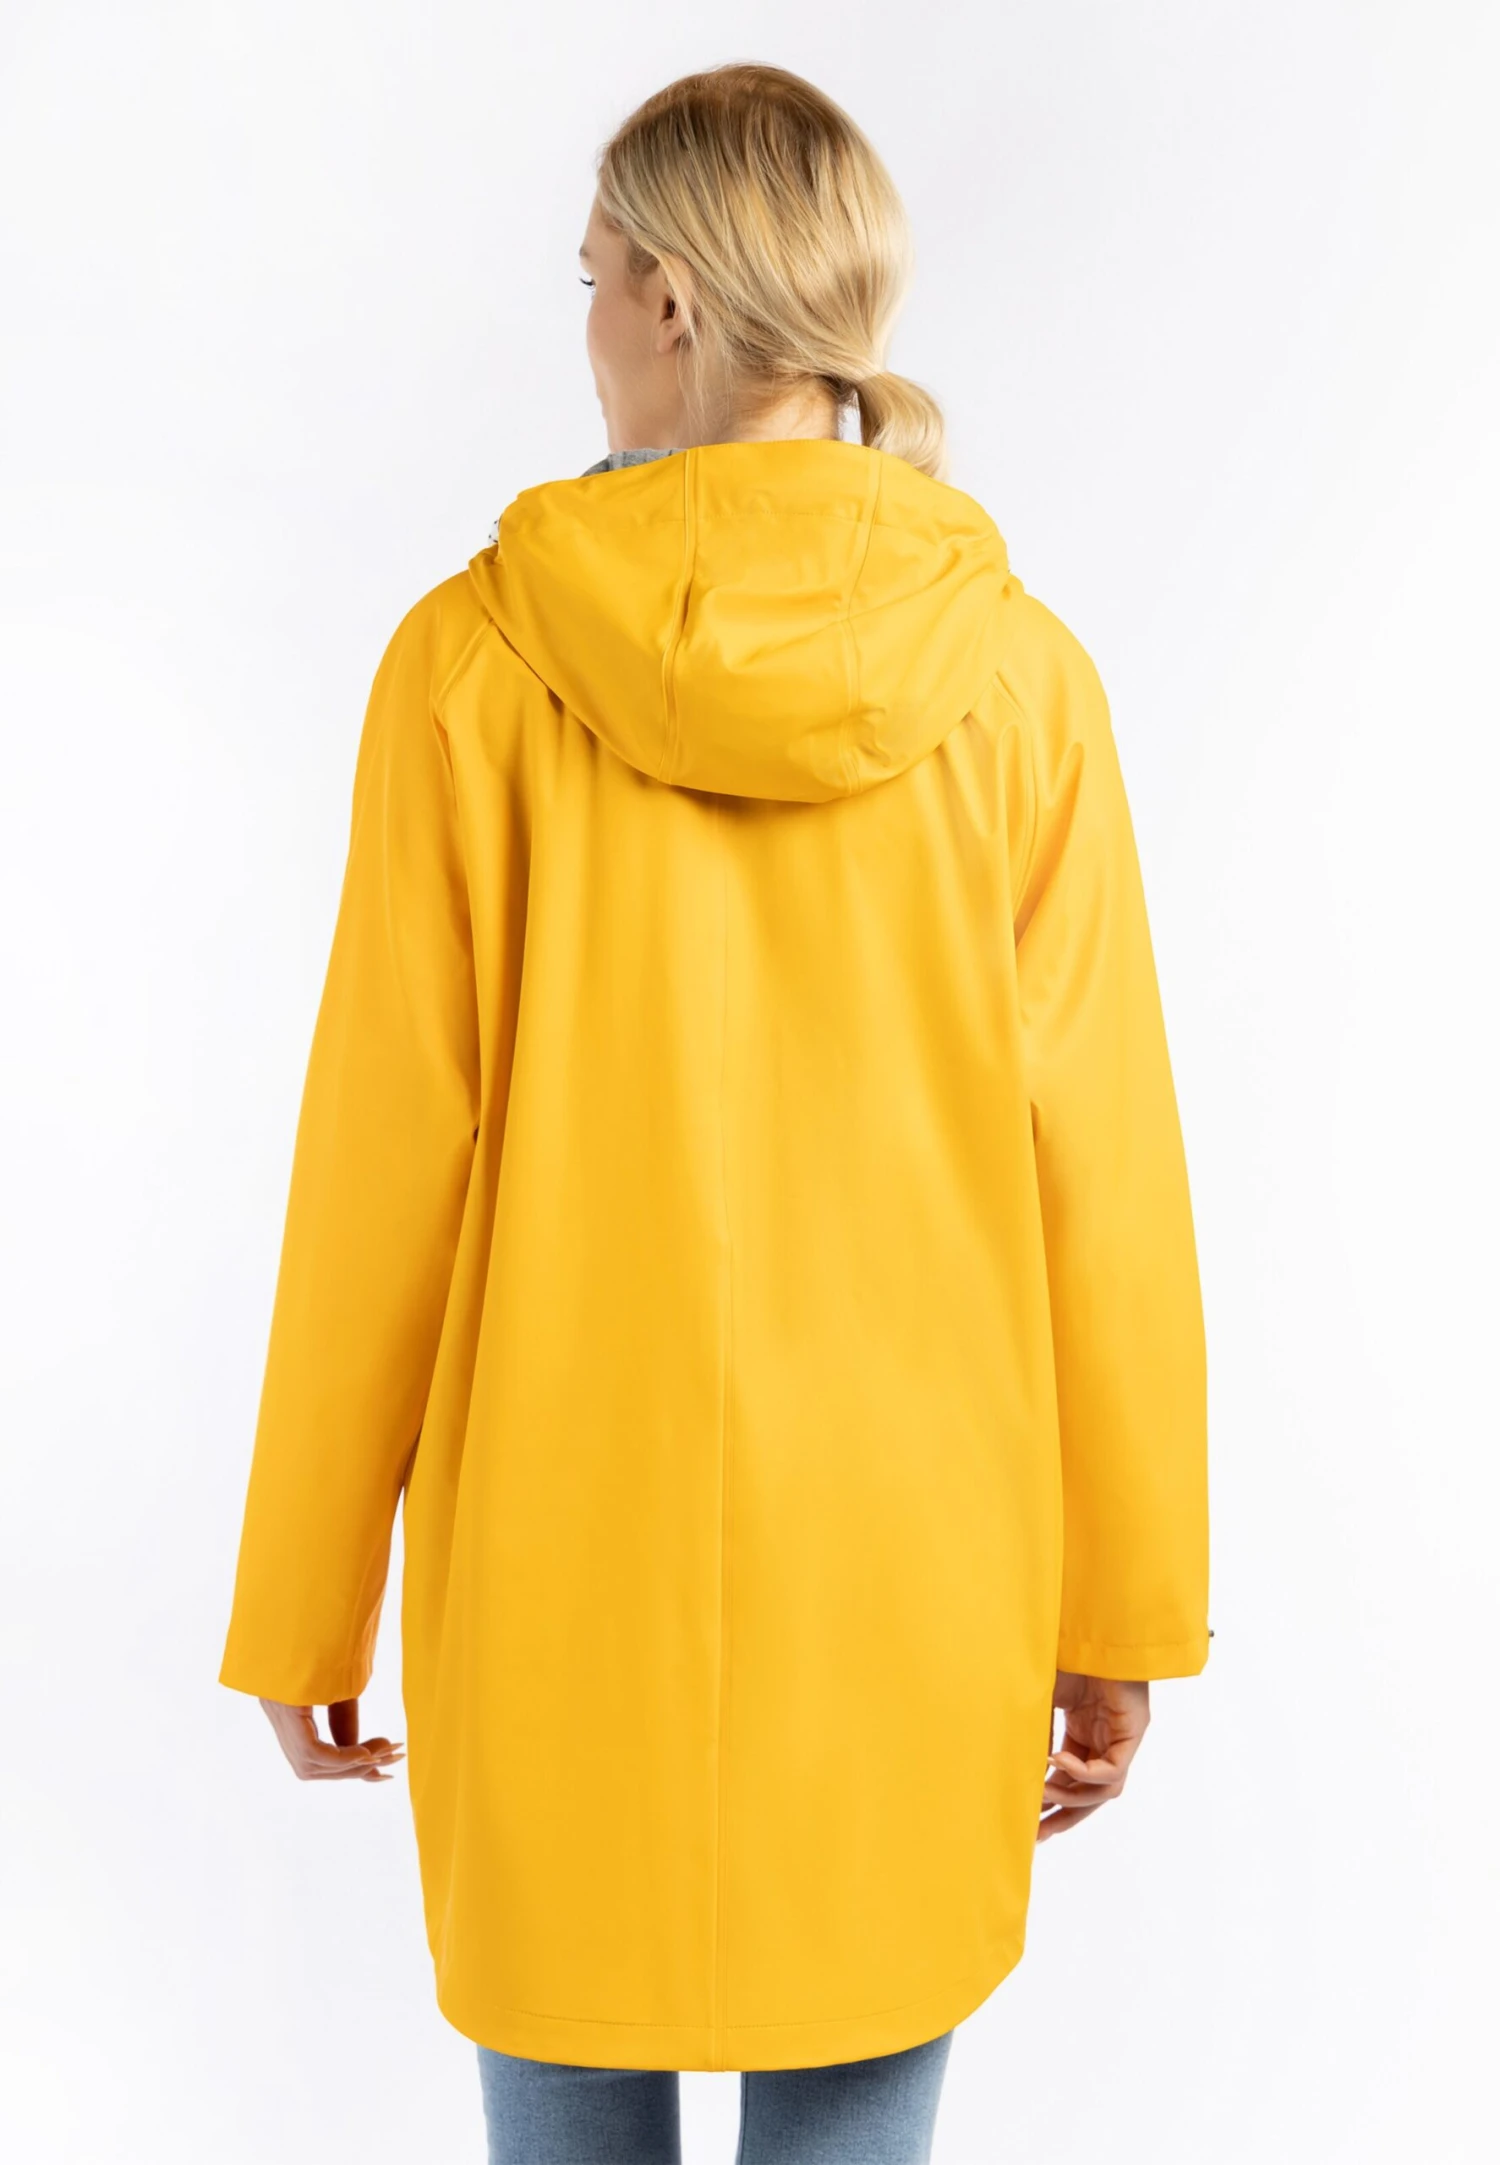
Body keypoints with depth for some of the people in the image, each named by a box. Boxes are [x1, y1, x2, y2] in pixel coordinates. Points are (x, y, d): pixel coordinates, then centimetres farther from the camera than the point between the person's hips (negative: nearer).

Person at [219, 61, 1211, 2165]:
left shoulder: (482, 657, -9)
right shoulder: (1018, 673, -4)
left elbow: (386, 1162, -7)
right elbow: (1099, 1174, -3)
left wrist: (308, 1603, 5)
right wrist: (1123, 1609, 8)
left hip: (566, 1541, -1)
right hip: (908, 1560, 2)